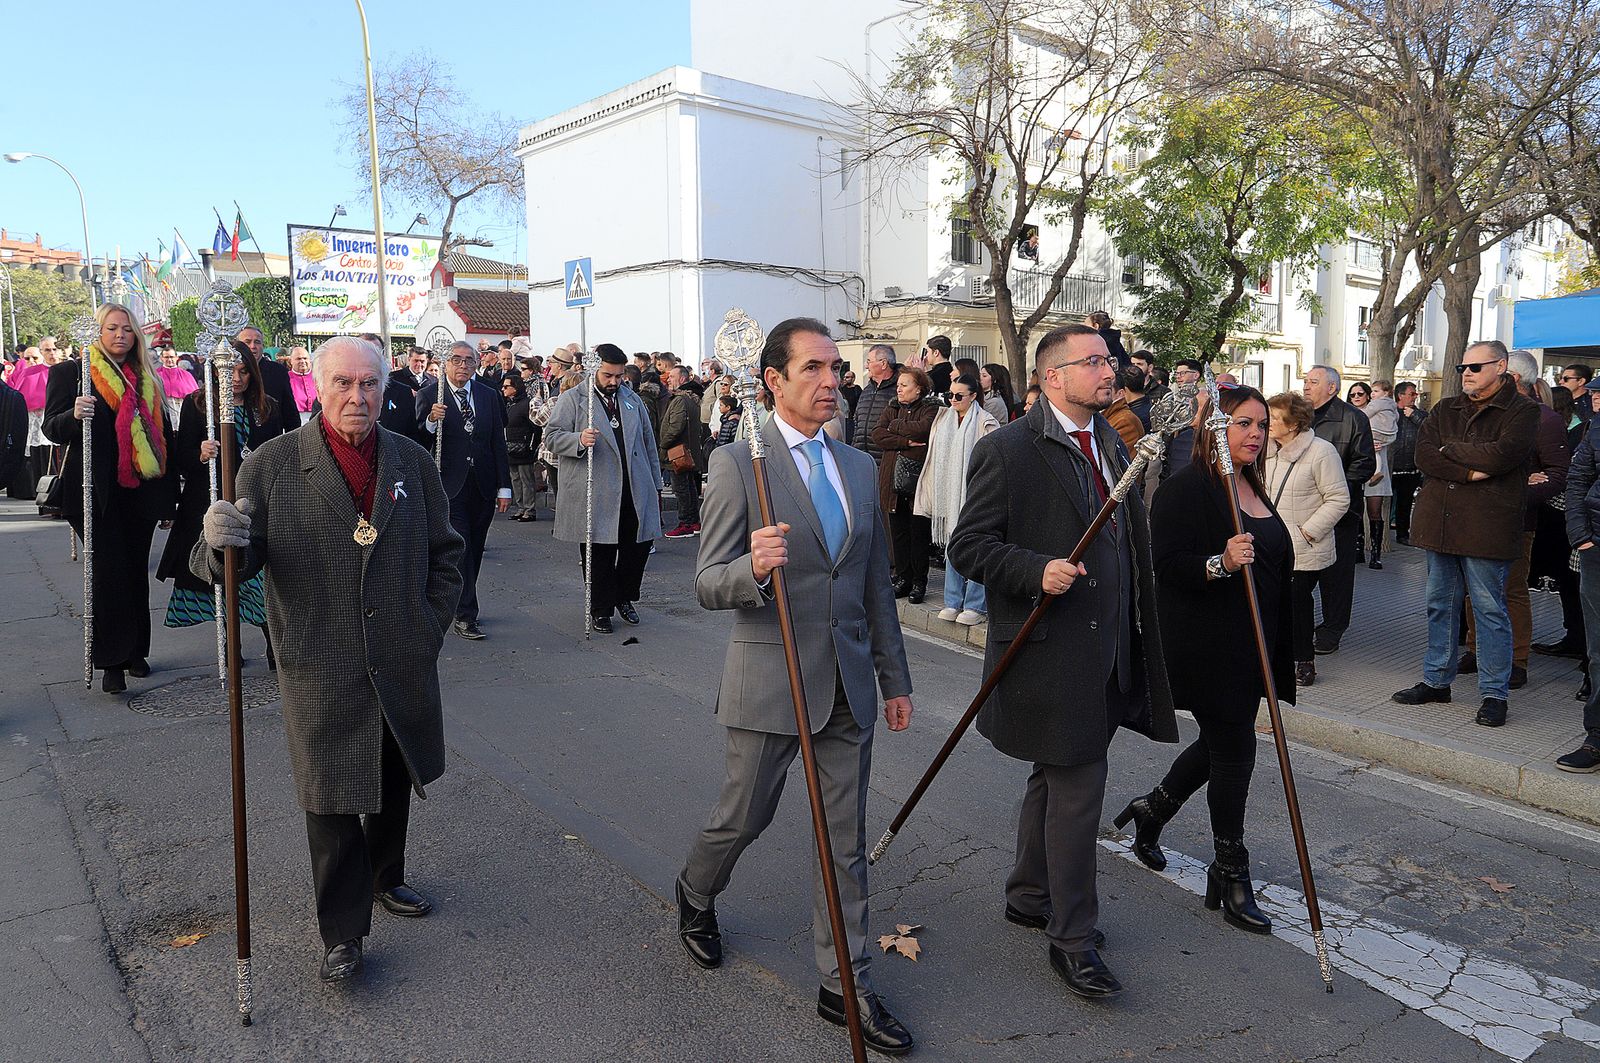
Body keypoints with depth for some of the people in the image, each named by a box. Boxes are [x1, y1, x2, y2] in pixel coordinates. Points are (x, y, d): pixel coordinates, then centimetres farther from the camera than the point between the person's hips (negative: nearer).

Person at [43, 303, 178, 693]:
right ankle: (111, 662, 1)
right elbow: (51, 428, -2)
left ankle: (135, 653, 19)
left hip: (141, 491, 4)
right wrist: (74, 415, -26)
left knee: (136, 573, 9)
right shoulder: (69, 372, 3)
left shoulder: (148, 378, 14)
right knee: (109, 573, -6)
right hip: (98, 494, -4)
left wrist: (169, 492, 15)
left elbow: (164, 435, 17)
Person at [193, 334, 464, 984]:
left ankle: (384, 878, 46)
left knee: (395, 783, 21)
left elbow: (445, 553, 11)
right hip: (321, 669, -3)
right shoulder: (272, 464, -8)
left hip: (403, 663, 4)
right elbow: (232, 564, -9)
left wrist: (429, 627, 3)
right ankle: (342, 932, 23)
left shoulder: (412, 462, 2)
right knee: (332, 799, 6)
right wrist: (219, 542, -32)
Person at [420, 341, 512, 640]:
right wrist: (431, 420, -25)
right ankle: (465, 615, -1)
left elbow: (499, 443, 9)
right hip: (450, 486, -4)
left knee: (474, 550, 12)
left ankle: (462, 604, 27)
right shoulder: (429, 396, -2)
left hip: (483, 486, 4)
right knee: (460, 550, -7)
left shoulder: (489, 396, 9)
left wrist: (504, 487, 5)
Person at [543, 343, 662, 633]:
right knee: (599, 554, 2)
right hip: (594, 494, -4)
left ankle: (624, 597, 28)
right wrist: (579, 440, -24)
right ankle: (601, 609, 16)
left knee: (639, 544, 6)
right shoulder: (572, 398, 1)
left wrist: (654, 482, 16)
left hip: (634, 490, 5)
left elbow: (648, 442, 20)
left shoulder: (633, 400, 16)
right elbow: (552, 436, -5)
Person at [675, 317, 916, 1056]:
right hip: (768, 680, -4)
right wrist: (752, 568, -35)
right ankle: (696, 896, 47)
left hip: (848, 683, 5)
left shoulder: (859, 466, 7)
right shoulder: (737, 463, -10)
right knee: (743, 819, 14)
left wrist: (894, 677, 14)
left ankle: (846, 986, 28)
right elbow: (707, 585, -13)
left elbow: (876, 584, 13)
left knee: (845, 842, 12)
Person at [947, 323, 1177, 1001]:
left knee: (1056, 780, 20)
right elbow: (968, 546, -14)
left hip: (1106, 650, 8)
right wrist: (1037, 571, -29)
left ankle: (1030, 896, 38)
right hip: (1048, 648, -8)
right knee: (1078, 788, -3)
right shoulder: (1007, 449, -12)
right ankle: (1072, 939, 13)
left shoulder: (1112, 445, 13)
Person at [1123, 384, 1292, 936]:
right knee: (1234, 751, -1)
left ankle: (1151, 809, 39)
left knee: (1222, 742, 18)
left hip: (1249, 645, 9)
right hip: (1206, 646, -9)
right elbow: (1168, 564, -20)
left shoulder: (1253, 489, 14)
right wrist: (1220, 563, -37)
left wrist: (1276, 654, 23)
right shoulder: (1187, 488, -14)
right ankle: (1231, 875, 15)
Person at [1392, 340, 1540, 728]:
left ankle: (1495, 693, 9)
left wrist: (1449, 450, -6)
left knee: (1489, 609, 0)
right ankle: (1436, 681, 24)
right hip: (1439, 520, 6)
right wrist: (1469, 472, -14)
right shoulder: (1445, 409, 14)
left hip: (1486, 527, -5)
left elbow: (1501, 454, -19)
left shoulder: (1522, 410, -2)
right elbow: (1423, 455, -1)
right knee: (1440, 605, 13)